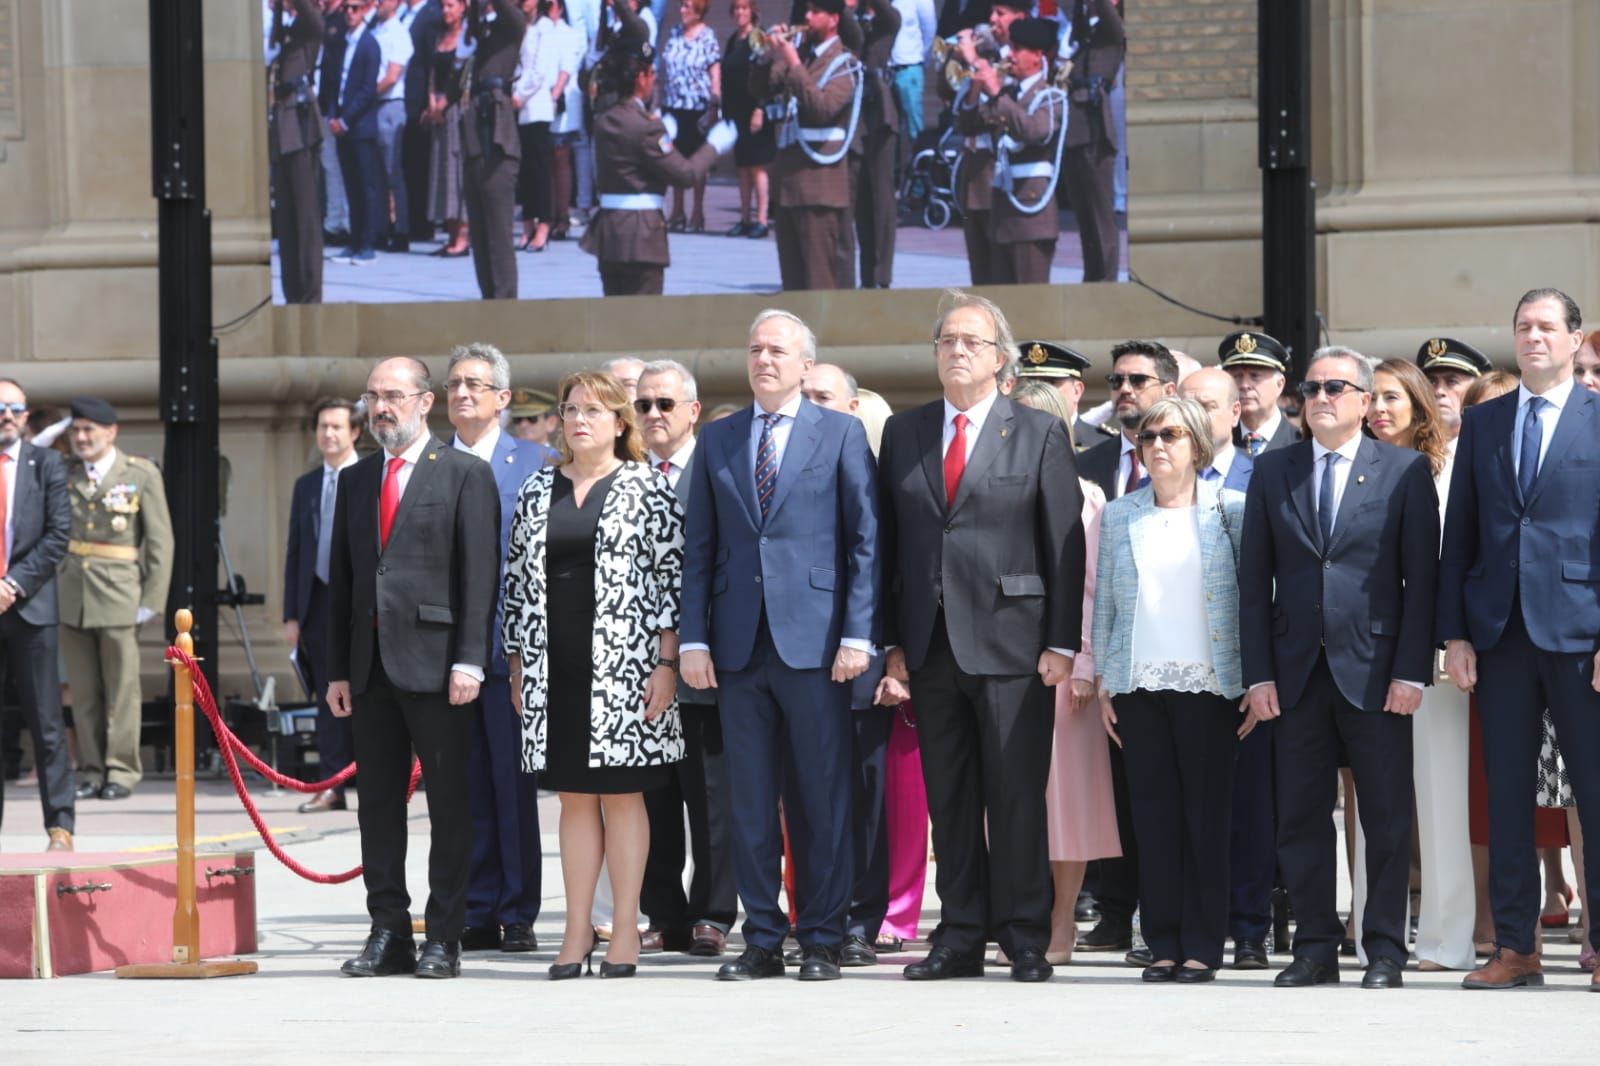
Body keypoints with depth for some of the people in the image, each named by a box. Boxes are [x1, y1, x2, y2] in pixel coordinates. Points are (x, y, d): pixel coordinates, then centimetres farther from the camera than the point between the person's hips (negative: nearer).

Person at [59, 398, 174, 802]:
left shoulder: (142, 474, 1)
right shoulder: (63, 475, 9)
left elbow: (160, 540, 0)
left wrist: (152, 599, -5)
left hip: (119, 596, -3)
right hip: (71, 595, 3)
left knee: (121, 689, -1)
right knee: (83, 691, 5)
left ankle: (121, 770, 5)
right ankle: (91, 769, 10)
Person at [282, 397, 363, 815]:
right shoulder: (305, 486, 14)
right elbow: (295, 553, 14)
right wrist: (292, 615, 8)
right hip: (318, 603, 4)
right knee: (328, 698, 4)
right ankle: (332, 787, 6)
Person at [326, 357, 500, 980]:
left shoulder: (465, 475, -1)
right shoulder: (355, 481, 16)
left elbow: (479, 574, -6)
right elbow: (341, 579, 16)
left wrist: (469, 660, -14)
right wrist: (338, 669, 10)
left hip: (435, 664, -6)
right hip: (371, 666, 6)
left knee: (448, 804, -2)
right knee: (377, 803, 7)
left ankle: (443, 939, 2)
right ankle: (388, 934, 12)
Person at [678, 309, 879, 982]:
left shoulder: (841, 434, 4)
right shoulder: (717, 440, 13)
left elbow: (865, 540, 1)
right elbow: (699, 546, 11)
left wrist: (857, 635, -8)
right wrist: (693, 638, 2)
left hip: (813, 641, -3)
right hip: (738, 647, 3)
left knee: (822, 798, -1)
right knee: (749, 801, 5)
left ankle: (822, 942, 5)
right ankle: (762, 940, 11)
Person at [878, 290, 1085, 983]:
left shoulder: (1039, 434, 3)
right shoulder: (903, 433, 12)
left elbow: (1066, 544, 0)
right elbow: (889, 542, 12)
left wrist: (1062, 643, -7)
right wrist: (892, 640, 5)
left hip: (1010, 642, -3)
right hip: (931, 645, 4)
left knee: (1017, 796, -2)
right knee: (948, 800, 7)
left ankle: (1025, 939, 3)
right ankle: (960, 938, 12)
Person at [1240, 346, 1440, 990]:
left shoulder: (1406, 471, 3)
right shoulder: (1272, 471, 10)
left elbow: (1422, 577, -1)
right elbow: (1254, 580, 8)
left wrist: (1411, 671, -8)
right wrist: (1258, 673, 0)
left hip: (1374, 667, -3)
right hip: (1297, 671, 3)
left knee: (1386, 818, 0)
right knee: (1300, 816, 4)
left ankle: (1385, 951, 7)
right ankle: (1315, 947, 11)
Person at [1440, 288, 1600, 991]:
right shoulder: (1482, 424, 13)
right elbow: (1458, 533, 12)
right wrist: (1454, 634, 4)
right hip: (1500, 633, 4)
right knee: (1506, 794, 5)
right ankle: (1515, 947, 10)